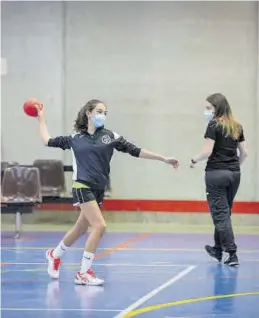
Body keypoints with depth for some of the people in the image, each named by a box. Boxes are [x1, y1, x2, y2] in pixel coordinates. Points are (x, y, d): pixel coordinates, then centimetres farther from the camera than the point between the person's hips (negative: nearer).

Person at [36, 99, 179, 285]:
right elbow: (48, 141, 16)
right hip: (82, 187, -4)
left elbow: (135, 151, 2)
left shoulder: (110, 136, 4)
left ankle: (55, 255, 43)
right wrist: (42, 119, 22)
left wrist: (164, 159, -2)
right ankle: (84, 273, -10)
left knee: (80, 230, 15)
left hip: (99, 190, 4)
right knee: (100, 226, -18)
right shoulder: (74, 138, 3)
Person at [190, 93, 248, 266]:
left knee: (220, 214, -2)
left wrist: (194, 160, 1)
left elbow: (207, 151, -16)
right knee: (225, 212, 18)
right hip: (234, 174, 7)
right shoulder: (237, 127, 10)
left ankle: (232, 254, -8)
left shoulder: (214, 126, -9)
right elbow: (244, 152, 11)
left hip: (216, 173, -7)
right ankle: (218, 249, 31)